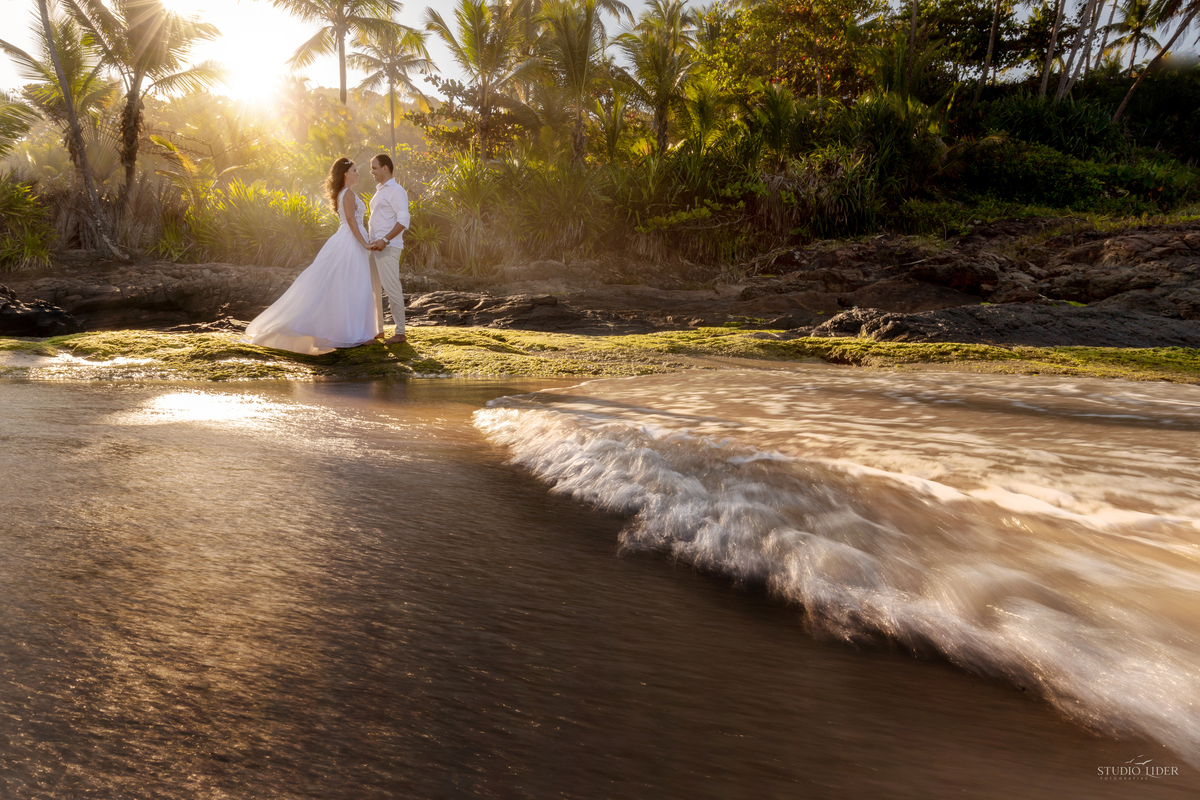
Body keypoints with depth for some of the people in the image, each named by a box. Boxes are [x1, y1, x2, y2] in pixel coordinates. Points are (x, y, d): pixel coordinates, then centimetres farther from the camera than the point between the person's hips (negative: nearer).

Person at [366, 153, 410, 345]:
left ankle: (400, 332, -1)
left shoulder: (396, 191, -8)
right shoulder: (380, 191, 21)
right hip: (376, 247, 10)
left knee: (392, 289, -7)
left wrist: (385, 240, -23)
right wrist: (373, 242, 14)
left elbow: (403, 221, -17)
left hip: (388, 248, -9)